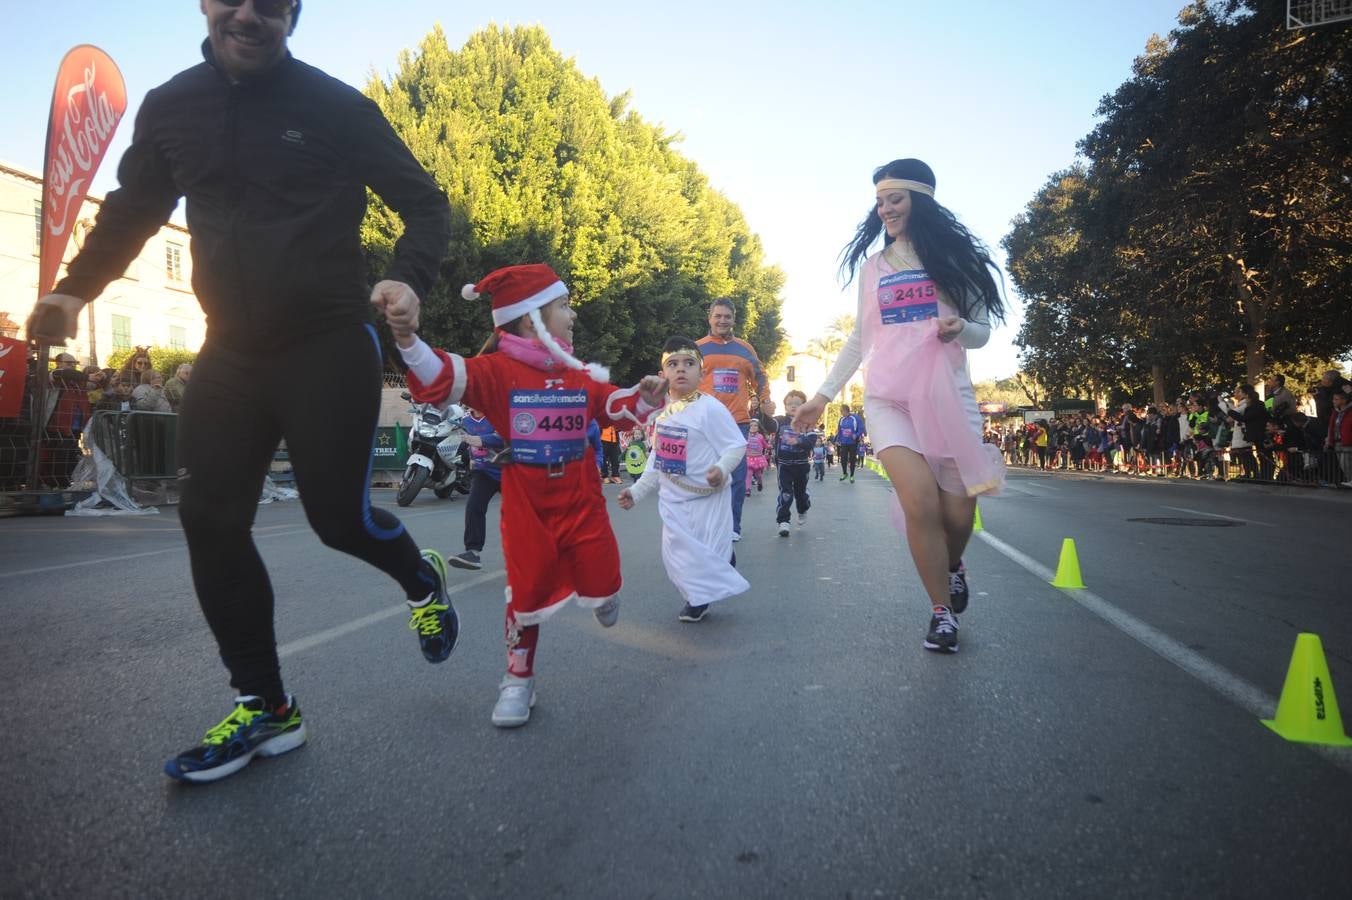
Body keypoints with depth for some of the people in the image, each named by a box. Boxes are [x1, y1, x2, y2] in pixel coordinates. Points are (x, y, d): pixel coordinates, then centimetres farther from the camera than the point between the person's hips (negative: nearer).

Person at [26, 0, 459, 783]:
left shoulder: (336, 107, -3)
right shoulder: (171, 108, 9)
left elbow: (426, 203, 0)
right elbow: (131, 211, 22)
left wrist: (409, 279, -19)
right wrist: (77, 287, 7)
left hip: (330, 346, -5)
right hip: (230, 350, 5)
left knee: (339, 515, -8)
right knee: (211, 521, -1)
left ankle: (424, 582, 28)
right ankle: (265, 708, 12)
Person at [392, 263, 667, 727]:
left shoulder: (582, 374, 4)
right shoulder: (497, 370, -12)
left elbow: (616, 407, 12)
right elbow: (441, 378, -25)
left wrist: (644, 400, -9)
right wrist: (408, 340, -43)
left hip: (582, 501, 3)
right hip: (527, 507, -3)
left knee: (600, 581, 4)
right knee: (528, 592, 3)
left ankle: (602, 593, 45)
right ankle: (518, 679, 23)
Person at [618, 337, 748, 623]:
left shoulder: (710, 409, -16)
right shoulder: (663, 412, 6)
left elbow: (736, 445, -16)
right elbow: (656, 460, 14)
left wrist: (722, 468, -34)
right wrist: (637, 491, 14)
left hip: (706, 497, -7)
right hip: (673, 500, 7)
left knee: (711, 552, -1)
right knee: (675, 556, 11)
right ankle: (697, 599, 31)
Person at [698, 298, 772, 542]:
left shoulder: (745, 349, 14)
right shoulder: (697, 348, 6)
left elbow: (759, 377, 20)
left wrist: (765, 400, 8)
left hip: (738, 422, 2)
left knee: (737, 476, 2)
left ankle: (733, 526, 11)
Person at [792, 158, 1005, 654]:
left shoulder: (954, 256, 8)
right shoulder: (873, 266, 14)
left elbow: (982, 330, 9)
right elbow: (859, 340, 19)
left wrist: (959, 328, -15)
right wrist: (823, 395, 15)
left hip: (947, 392, -1)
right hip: (888, 396, 1)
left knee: (958, 509, -3)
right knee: (920, 501, -17)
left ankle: (953, 566, 34)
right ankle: (942, 611, 2)